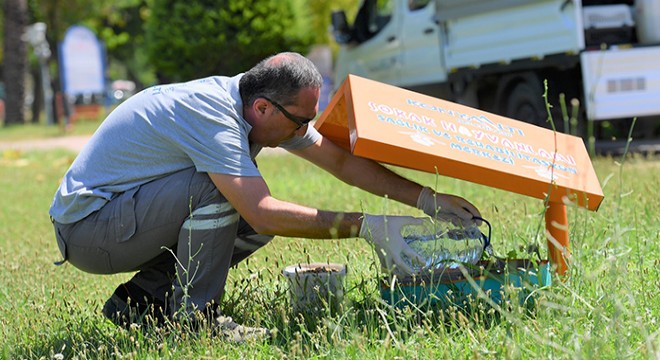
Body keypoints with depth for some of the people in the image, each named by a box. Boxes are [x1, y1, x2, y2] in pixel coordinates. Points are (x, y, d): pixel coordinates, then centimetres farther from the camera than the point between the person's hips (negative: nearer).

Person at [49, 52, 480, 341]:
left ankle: (141, 298, 7)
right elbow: (264, 213, -36)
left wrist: (427, 199, -1)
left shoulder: (259, 103, -1)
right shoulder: (213, 115, -29)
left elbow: (342, 159, 4)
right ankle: (194, 318, -14)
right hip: (85, 227, -9)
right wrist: (367, 227, -32)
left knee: (259, 222, 1)